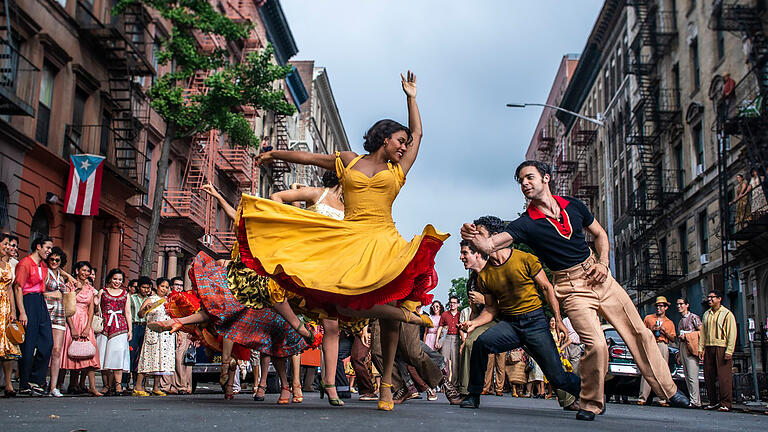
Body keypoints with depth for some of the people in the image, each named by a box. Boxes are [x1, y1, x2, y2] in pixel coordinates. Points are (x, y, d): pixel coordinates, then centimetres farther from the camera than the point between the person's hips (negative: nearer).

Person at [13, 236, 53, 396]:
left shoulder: (44, 266, 16)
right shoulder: (24, 263, -8)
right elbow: (18, 288, -13)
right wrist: (22, 312, -18)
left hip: (41, 303, 8)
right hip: (28, 302, -8)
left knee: (47, 343, 1)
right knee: (28, 346, -5)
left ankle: (35, 381, 9)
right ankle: (24, 386, 3)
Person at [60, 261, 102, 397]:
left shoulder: (90, 289, 15)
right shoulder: (70, 285, 2)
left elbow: (91, 310, 10)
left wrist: (88, 328, -5)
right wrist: (72, 328, -13)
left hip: (86, 323, 3)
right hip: (72, 321, -3)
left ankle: (92, 387, -12)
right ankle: (72, 385, 3)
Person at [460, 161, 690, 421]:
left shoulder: (574, 206, 1)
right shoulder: (526, 224, -11)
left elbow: (600, 235, 15)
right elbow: (490, 245, -26)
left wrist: (603, 263, -1)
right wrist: (475, 237, -48)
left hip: (599, 278, 4)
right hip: (572, 289, -4)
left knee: (638, 333, 6)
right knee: (596, 345, -20)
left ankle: (667, 389, 24)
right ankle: (590, 404, 2)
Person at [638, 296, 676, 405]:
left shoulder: (670, 323, 21)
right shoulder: (648, 318, 17)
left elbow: (673, 339, 15)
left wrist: (665, 332, -1)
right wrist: (651, 330, -2)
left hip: (663, 347, 2)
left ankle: (662, 398, -1)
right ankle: (642, 398, -19)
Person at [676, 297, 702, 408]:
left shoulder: (693, 317, -1)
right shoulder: (681, 321, 22)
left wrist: (687, 335, -11)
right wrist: (679, 355, 19)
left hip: (691, 348, -8)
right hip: (682, 347, 8)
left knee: (692, 377, -12)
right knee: (687, 377, 5)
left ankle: (695, 402, -12)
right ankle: (692, 400, 6)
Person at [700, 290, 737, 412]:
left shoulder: (727, 314, -1)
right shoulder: (706, 315, 17)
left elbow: (732, 333, -6)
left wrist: (729, 351, -13)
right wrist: (701, 348, 9)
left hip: (722, 348, -6)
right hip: (708, 348, 6)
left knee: (724, 376, -7)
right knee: (709, 376, 5)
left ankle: (725, 403, -3)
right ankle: (713, 402, 13)